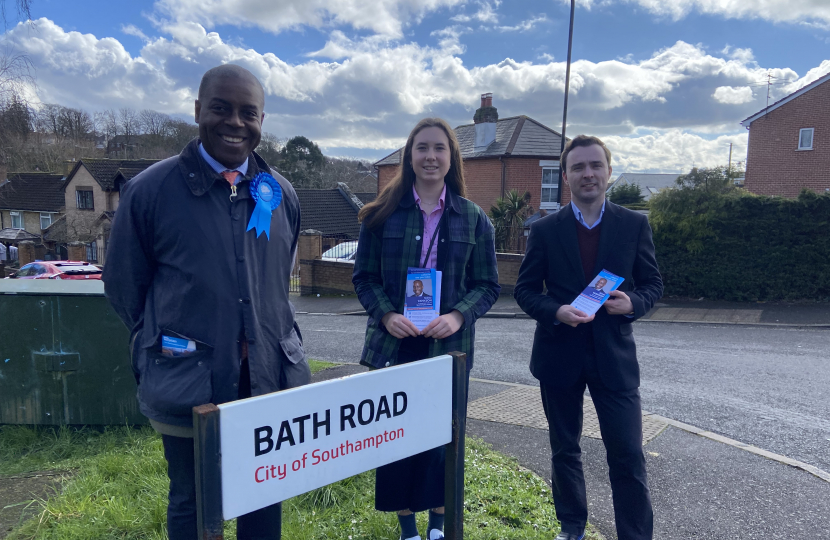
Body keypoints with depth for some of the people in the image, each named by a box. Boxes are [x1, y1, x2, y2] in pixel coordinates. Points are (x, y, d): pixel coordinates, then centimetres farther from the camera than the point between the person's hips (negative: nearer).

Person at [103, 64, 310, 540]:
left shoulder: (281, 194, 5)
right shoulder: (151, 189, -7)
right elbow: (123, 286, 3)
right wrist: (166, 340, 8)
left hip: (272, 378, 4)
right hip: (187, 383, -3)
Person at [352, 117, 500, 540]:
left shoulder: (473, 218, 2)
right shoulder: (383, 213, 1)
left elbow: (487, 284, 3)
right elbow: (364, 276, 3)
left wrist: (458, 315, -14)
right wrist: (386, 315, -14)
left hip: (449, 346, 0)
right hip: (394, 344, 0)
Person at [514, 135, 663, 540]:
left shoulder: (634, 225, 1)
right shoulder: (545, 230, -1)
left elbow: (652, 283, 6)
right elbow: (525, 290, 1)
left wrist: (633, 303, -16)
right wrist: (556, 311, -18)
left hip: (614, 354, 0)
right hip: (559, 354, 1)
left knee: (628, 455, -1)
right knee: (565, 449, 15)